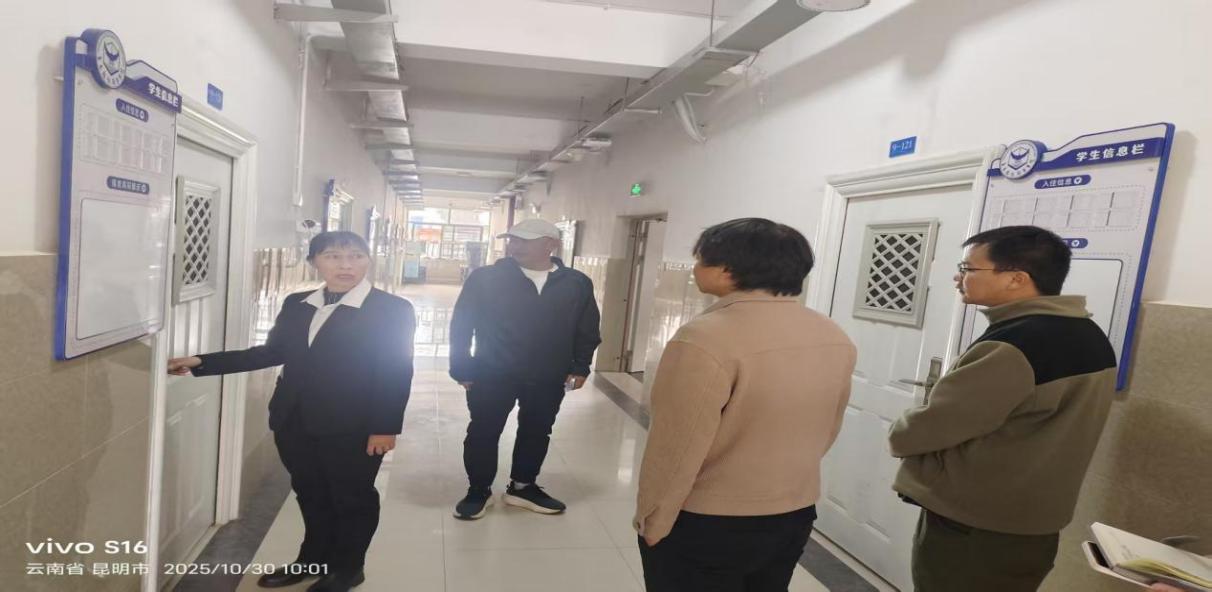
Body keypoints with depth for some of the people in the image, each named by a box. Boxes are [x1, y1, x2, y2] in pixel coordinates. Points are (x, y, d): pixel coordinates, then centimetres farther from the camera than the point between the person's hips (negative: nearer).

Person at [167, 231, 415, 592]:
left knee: (352, 497, 11)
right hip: (295, 423, 6)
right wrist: (201, 363, 7)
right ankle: (313, 559, 41)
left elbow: (397, 373, -12)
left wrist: (385, 427, -16)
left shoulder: (392, 309, -10)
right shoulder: (296, 305, 8)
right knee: (310, 494, 20)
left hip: (352, 428, -5)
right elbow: (271, 353, 12)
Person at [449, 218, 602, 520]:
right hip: (492, 376, -2)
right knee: (484, 433, 8)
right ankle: (479, 490, 27)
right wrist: (461, 368, -4)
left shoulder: (578, 284, -1)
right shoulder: (485, 278, -7)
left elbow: (587, 330, 6)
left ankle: (523, 487, 35)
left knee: (537, 433, 15)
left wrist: (580, 367, 1)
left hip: (549, 380, 2)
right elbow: (461, 325, -3)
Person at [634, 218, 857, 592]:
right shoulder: (835, 338, -2)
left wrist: (652, 522, -7)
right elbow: (827, 431, 8)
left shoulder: (705, 339, -26)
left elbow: (674, 453, -22)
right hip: (795, 516, 7)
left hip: (705, 525, -6)